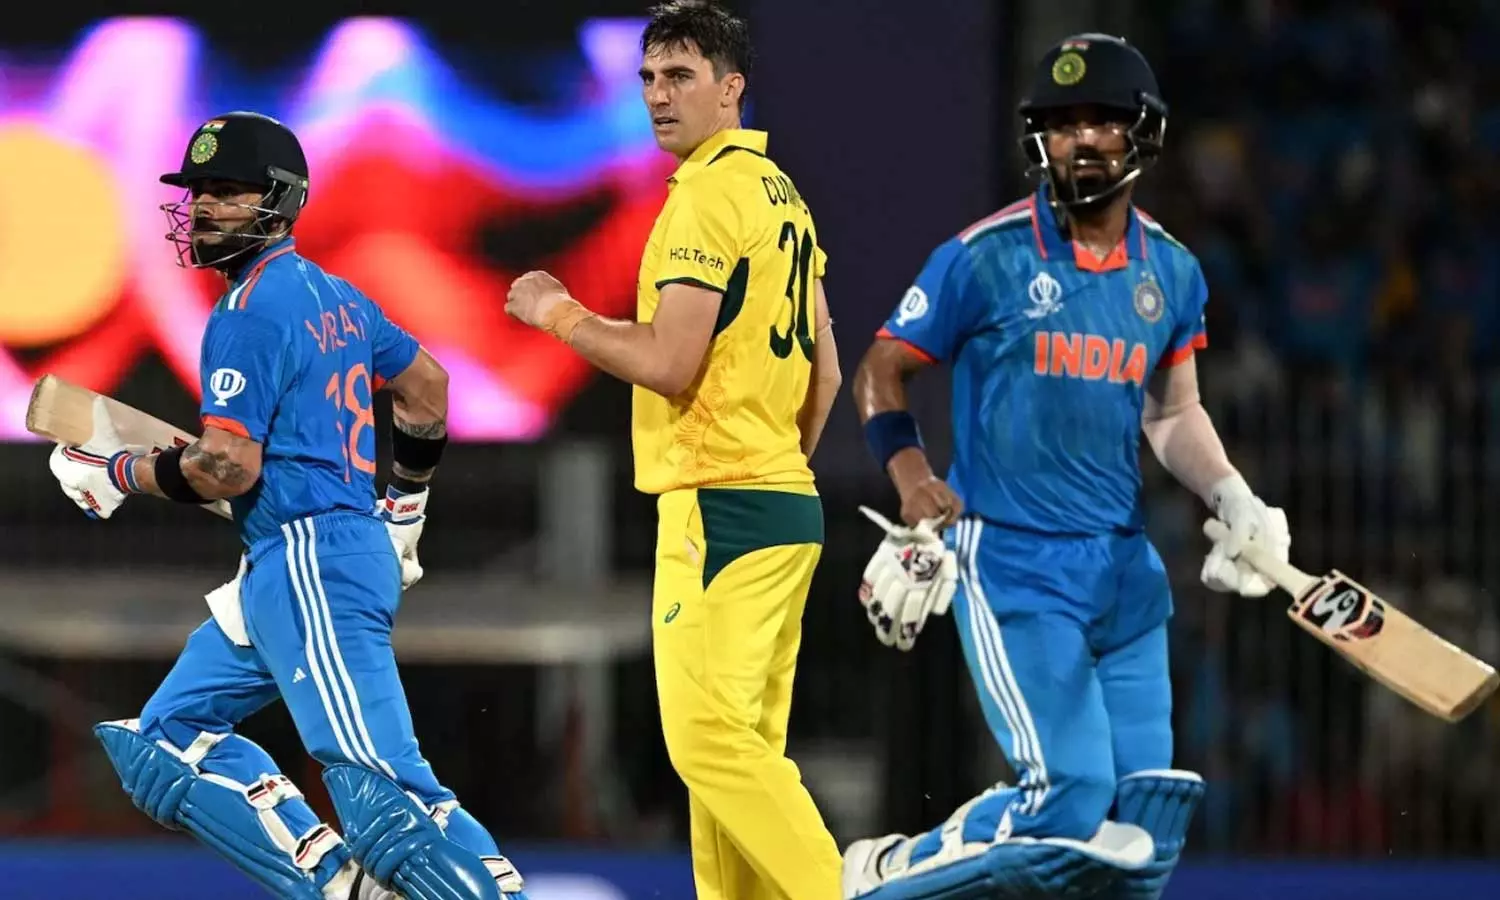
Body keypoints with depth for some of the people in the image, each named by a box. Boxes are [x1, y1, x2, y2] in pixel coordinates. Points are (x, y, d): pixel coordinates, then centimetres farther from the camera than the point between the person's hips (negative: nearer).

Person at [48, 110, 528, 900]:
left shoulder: (249, 312, -13)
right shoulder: (333, 295, 15)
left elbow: (229, 468, -18)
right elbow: (427, 384, 26)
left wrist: (118, 474, -5)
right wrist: (405, 508, 36)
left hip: (309, 564, -10)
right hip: (280, 573, 10)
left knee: (381, 790, -17)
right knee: (165, 741, 13)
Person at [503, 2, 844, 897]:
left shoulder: (707, 192, -13)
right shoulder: (783, 192, 17)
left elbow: (669, 363, -17)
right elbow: (825, 369, 21)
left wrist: (561, 315, -4)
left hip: (719, 507, -10)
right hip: (788, 502, 10)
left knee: (710, 738, -13)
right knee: (745, 748, 8)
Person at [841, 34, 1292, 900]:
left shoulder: (1171, 273, 8)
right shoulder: (987, 258, -7)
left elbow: (1174, 414, 14)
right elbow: (880, 372, 1)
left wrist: (1234, 500, -3)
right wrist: (915, 484, -14)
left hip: (1127, 570, 6)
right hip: (1011, 565, -6)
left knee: (1142, 817, 1)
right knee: (1070, 795, -17)